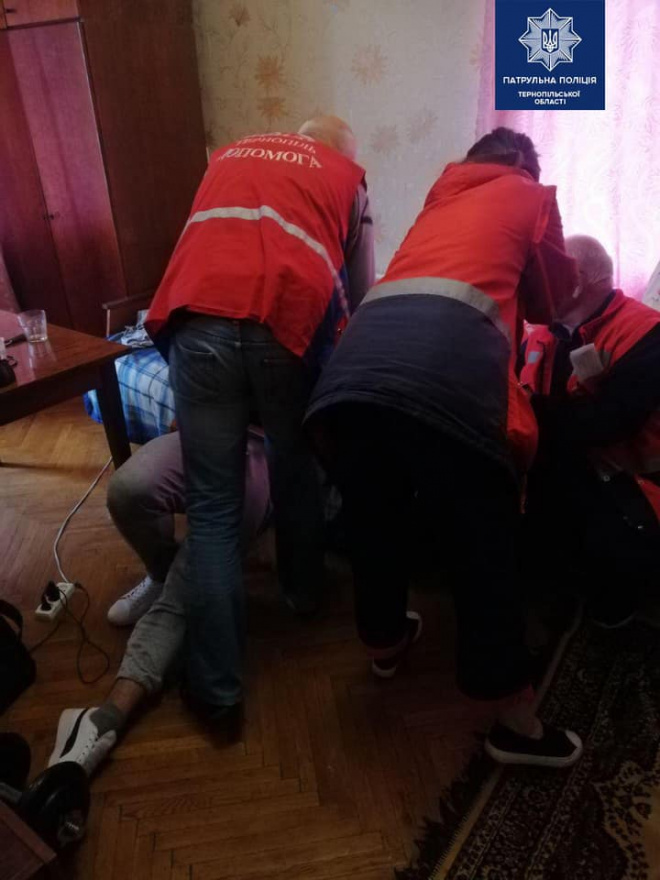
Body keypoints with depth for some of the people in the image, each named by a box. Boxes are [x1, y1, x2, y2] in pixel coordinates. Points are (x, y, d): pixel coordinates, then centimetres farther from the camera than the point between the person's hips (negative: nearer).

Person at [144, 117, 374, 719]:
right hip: (292, 322, -1)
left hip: (198, 321, 2)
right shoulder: (348, 177, 25)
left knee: (212, 510, 7)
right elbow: (358, 293, 23)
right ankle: (304, 591, 42)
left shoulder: (230, 155, 34)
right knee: (296, 468, 24)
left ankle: (216, 685, 13)